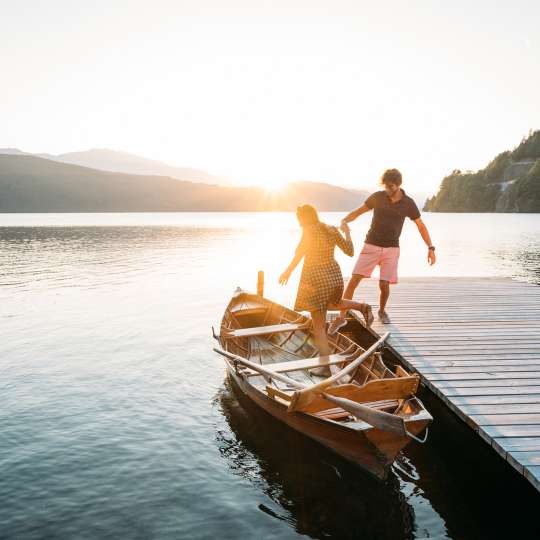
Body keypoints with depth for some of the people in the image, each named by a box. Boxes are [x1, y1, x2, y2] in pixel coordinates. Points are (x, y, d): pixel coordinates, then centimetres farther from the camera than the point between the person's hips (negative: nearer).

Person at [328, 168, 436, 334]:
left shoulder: (408, 203, -2)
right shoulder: (377, 197, -2)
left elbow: (421, 226, 6)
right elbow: (358, 211, 6)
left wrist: (431, 248, -2)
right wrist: (344, 221, -15)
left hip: (391, 249, 0)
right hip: (371, 246, 0)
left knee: (384, 285, -7)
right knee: (353, 280, -11)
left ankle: (382, 311, 25)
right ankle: (341, 317, -3)